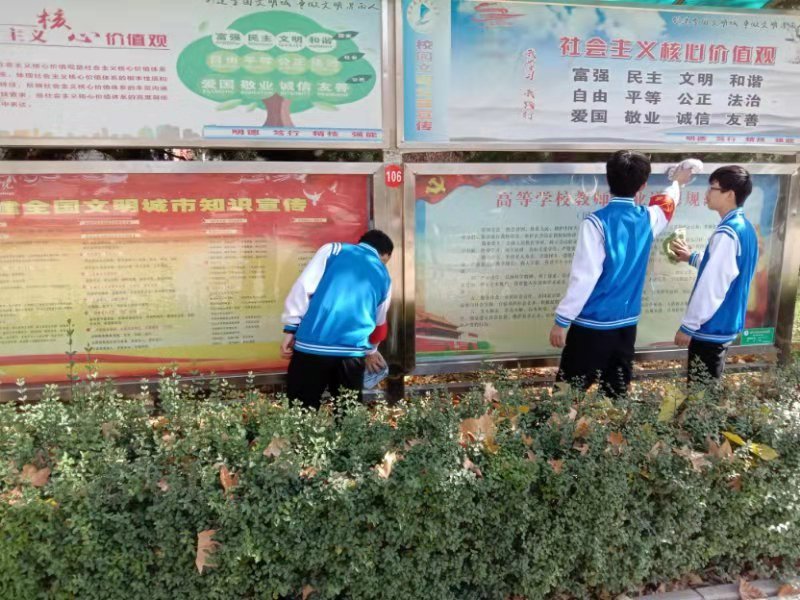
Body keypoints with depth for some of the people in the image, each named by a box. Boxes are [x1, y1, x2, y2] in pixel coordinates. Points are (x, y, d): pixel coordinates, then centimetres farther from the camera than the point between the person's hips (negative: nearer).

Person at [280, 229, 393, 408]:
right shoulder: (384, 277, 19)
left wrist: (290, 329, 1)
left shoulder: (332, 250, 11)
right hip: (353, 353, 2)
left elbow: (304, 287, -1)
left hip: (312, 345, -2)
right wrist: (370, 350, 46)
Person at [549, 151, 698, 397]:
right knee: (617, 392, 15)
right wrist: (677, 182, 51)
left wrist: (562, 320, -12)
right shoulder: (648, 219, 4)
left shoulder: (597, 222, -15)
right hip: (626, 324, 6)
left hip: (592, 324, -6)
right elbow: (668, 202, 29)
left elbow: (584, 277, -19)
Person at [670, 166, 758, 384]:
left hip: (711, 327, -9)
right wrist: (692, 257, 19)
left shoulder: (727, 233, -22)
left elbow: (711, 286, -23)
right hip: (726, 324, 9)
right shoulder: (745, 228, 7)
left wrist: (688, 325, -17)